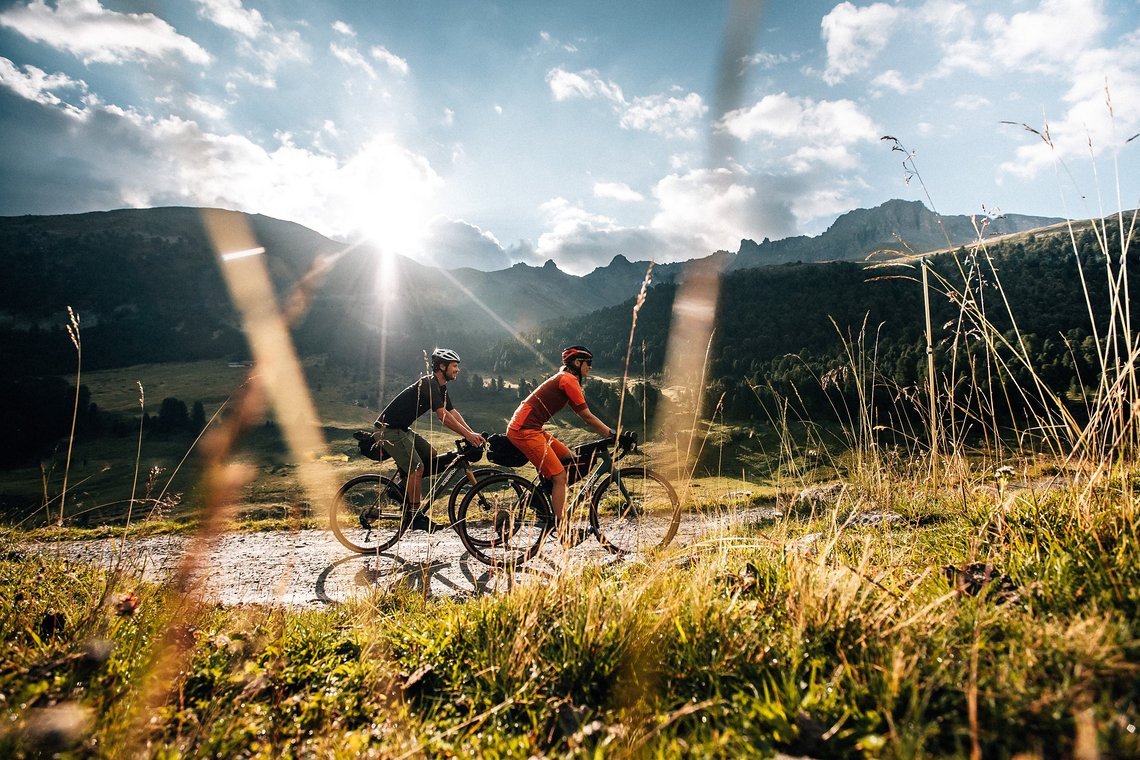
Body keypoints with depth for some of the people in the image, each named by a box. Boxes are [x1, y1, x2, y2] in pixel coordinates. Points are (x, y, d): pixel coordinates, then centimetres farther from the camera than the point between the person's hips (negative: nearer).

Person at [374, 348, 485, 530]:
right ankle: (415, 517, -8)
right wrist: (468, 435, -29)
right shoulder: (428, 384, -21)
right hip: (389, 429, -10)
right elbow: (443, 415, -29)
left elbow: (453, 413, 6)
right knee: (416, 467, -15)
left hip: (402, 429, 10)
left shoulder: (441, 387, 9)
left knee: (432, 457, 7)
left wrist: (473, 434, -4)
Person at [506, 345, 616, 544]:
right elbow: (587, 417, -10)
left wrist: (612, 433, 17)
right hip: (525, 430, -10)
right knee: (559, 477, -10)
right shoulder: (569, 380, -9)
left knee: (569, 459, 13)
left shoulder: (564, 379, 21)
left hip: (531, 429, 10)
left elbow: (584, 416, 21)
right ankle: (564, 534, -8)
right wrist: (613, 434, -5)